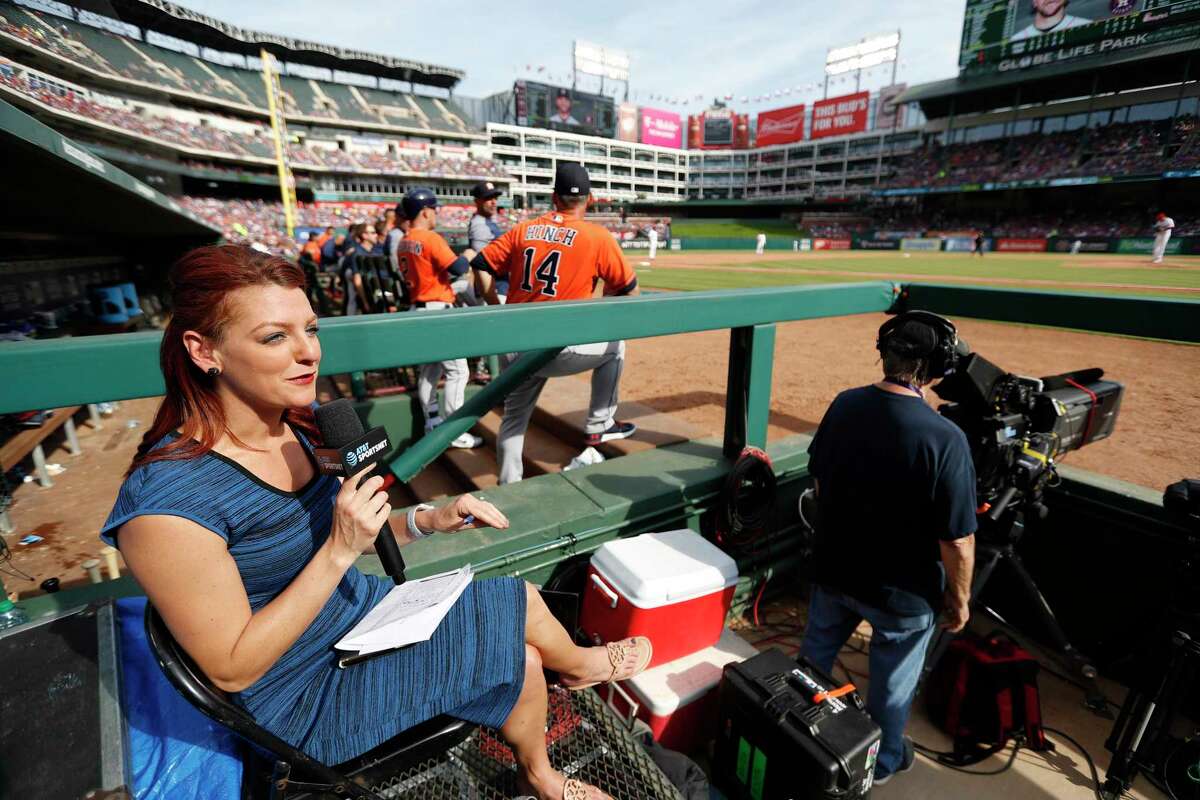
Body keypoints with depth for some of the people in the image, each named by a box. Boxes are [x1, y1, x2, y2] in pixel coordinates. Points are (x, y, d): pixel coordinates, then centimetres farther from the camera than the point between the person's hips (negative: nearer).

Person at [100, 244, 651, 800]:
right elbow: (232, 670, -23)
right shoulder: (167, 501, -30)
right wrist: (339, 550, -32)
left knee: (520, 633, 8)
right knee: (519, 662, -4)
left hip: (365, 609, 6)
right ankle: (575, 663, 35)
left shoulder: (298, 425, -8)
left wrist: (428, 521, -10)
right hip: (311, 695, -6)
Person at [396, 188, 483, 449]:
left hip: (418, 309, 9)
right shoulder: (430, 238, -14)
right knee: (456, 370, -5)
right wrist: (467, 255, -1)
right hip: (437, 310, -9)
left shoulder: (403, 243, 13)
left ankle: (433, 425, 22)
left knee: (430, 368, 15)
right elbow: (458, 267, -21)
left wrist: (447, 278, 19)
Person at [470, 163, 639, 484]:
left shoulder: (523, 229, 8)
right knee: (614, 346, 21)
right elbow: (629, 290, 3)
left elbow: (481, 265, 9)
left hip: (514, 348, 5)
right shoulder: (598, 237, -3)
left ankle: (508, 485, 31)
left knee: (514, 417, 23)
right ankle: (599, 425, 24)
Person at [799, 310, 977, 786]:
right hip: (901, 591, -4)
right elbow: (957, 542, -21)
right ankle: (882, 760, 48)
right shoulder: (944, 439, -28)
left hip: (834, 568, 5)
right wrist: (958, 599, -2)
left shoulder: (844, 406, -13)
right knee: (892, 680, 23)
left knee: (814, 656, 27)